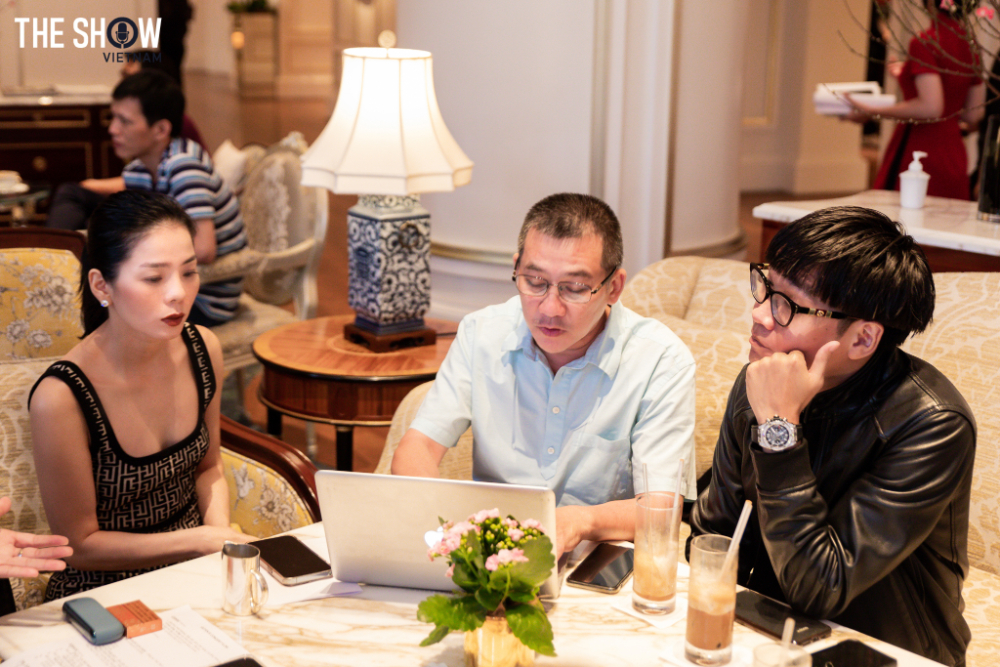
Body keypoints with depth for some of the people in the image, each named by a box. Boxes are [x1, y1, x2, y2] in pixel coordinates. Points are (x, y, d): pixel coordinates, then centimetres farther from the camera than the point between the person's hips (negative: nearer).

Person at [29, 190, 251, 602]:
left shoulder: (202, 348, -5)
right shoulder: (61, 399, -23)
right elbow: (80, 545, -13)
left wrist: (221, 531, -7)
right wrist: (199, 540, -17)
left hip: (198, 569, 5)